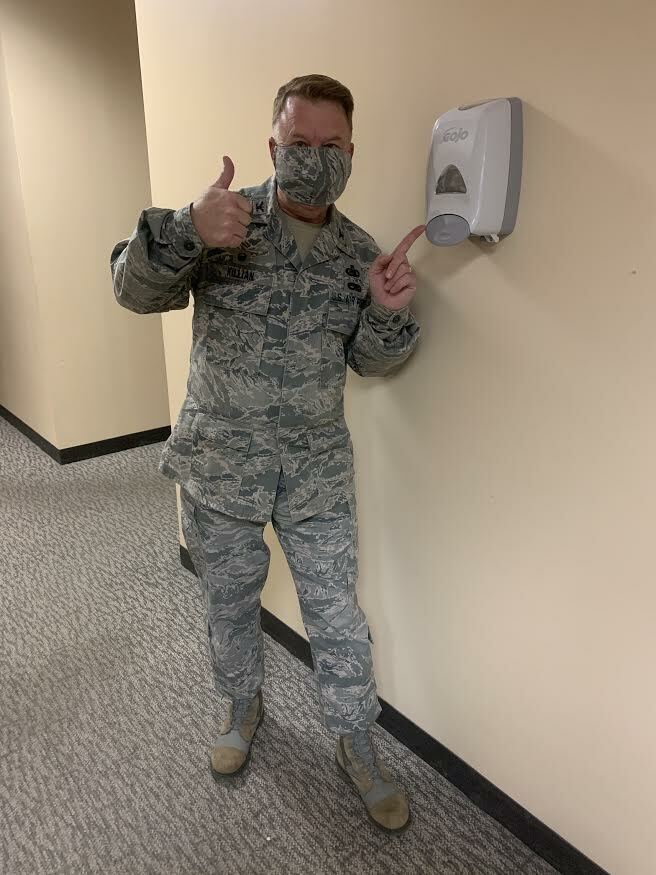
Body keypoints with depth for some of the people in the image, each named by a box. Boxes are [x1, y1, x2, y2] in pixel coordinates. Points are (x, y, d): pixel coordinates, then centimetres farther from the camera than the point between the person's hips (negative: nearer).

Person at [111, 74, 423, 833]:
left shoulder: (360, 251, 1)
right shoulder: (222, 222, -8)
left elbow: (370, 361, 5)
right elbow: (134, 290, -14)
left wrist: (387, 312, -18)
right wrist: (185, 229, -34)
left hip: (319, 471, 2)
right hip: (219, 465, -1)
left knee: (337, 616, 10)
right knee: (230, 602, 19)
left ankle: (356, 746, 34)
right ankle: (243, 706, 48)